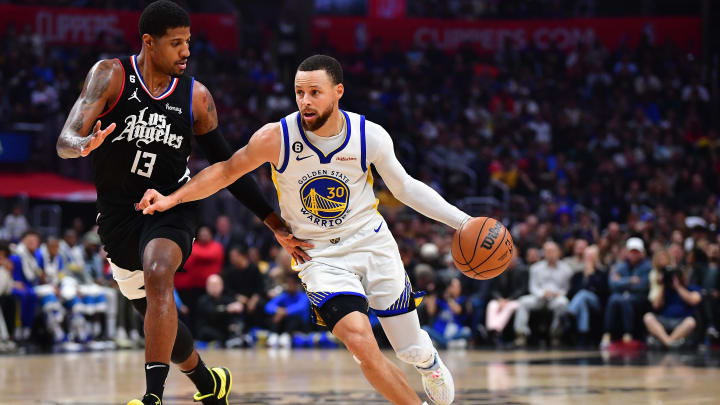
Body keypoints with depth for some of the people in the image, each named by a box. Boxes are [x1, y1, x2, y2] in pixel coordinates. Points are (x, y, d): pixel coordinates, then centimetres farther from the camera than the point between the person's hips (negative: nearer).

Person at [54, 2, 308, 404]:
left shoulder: (197, 96, -2)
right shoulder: (111, 75, -9)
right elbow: (65, 141, -18)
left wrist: (275, 223, 5)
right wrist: (85, 145, -44)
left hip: (171, 205, -1)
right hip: (119, 214, 1)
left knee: (157, 275, -33)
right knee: (158, 316, 14)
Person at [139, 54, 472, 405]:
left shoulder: (370, 136, -12)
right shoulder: (277, 138, -17)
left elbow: (405, 188, 3)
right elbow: (227, 170, -3)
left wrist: (461, 221, -2)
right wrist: (173, 198, -14)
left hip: (372, 242, 2)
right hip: (319, 256, -1)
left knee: (413, 351, 6)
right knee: (361, 344, -23)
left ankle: (431, 364, 45)